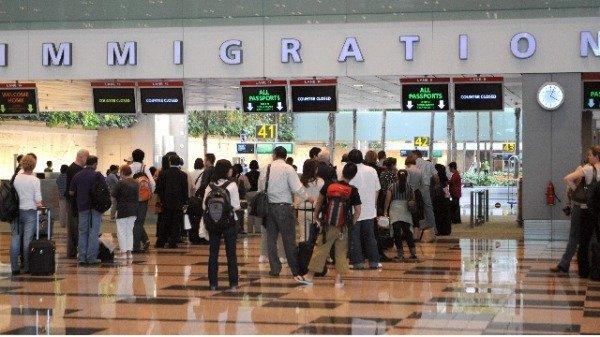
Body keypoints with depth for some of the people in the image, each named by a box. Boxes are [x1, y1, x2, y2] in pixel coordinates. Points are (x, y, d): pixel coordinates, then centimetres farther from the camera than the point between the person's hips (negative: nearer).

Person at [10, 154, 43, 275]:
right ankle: (27, 267, 5)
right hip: (30, 212, -2)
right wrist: (39, 204, 11)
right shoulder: (35, 180, -10)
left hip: (16, 212, 2)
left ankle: (14, 267, 6)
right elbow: (38, 199, -10)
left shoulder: (16, 178, -2)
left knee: (15, 239, 6)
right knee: (27, 240, 3)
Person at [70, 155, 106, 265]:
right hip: (95, 207, -4)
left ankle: (81, 257, 8)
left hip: (82, 207, 4)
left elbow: (71, 192, 8)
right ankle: (92, 257, -1)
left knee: (82, 232, 11)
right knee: (94, 233, 0)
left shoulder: (77, 176, 5)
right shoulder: (97, 175, -8)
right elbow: (106, 190, -9)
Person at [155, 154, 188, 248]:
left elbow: (159, 188, -1)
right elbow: (185, 190, -4)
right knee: (176, 223, 3)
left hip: (166, 203, 1)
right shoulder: (183, 175, -5)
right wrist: (184, 203, 2)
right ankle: (173, 242, 1)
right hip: (178, 203, -1)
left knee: (166, 223, 9)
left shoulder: (164, 173, -3)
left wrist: (162, 199, 10)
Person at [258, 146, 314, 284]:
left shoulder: (267, 168, 4)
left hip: (269, 206, 3)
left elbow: (261, 187, 8)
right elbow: (297, 188, -11)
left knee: (271, 239, 12)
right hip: (284, 207, -3)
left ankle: (275, 269, 13)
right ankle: (296, 272, -5)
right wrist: (308, 198, 3)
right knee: (289, 240, -4)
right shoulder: (288, 169, -6)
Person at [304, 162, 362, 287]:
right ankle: (338, 278, 8)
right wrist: (350, 224, 10)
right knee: (341, 252, 10)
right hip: (343, 226, 0)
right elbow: (357, 212, -3)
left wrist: (316, 217, 18)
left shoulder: (328, 186, -3)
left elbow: (319, 203, 7)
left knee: (320, 249, 6)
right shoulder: (353, 191, -5)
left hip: (328, 225, 0)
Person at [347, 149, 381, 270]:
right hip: (369, 210, 4)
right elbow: (377, 189, 10)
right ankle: (374, 261, 12)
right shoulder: (372, 171, 3)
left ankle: (358, 262, 4)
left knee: (355, 237, 4)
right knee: (370, 236, 12)